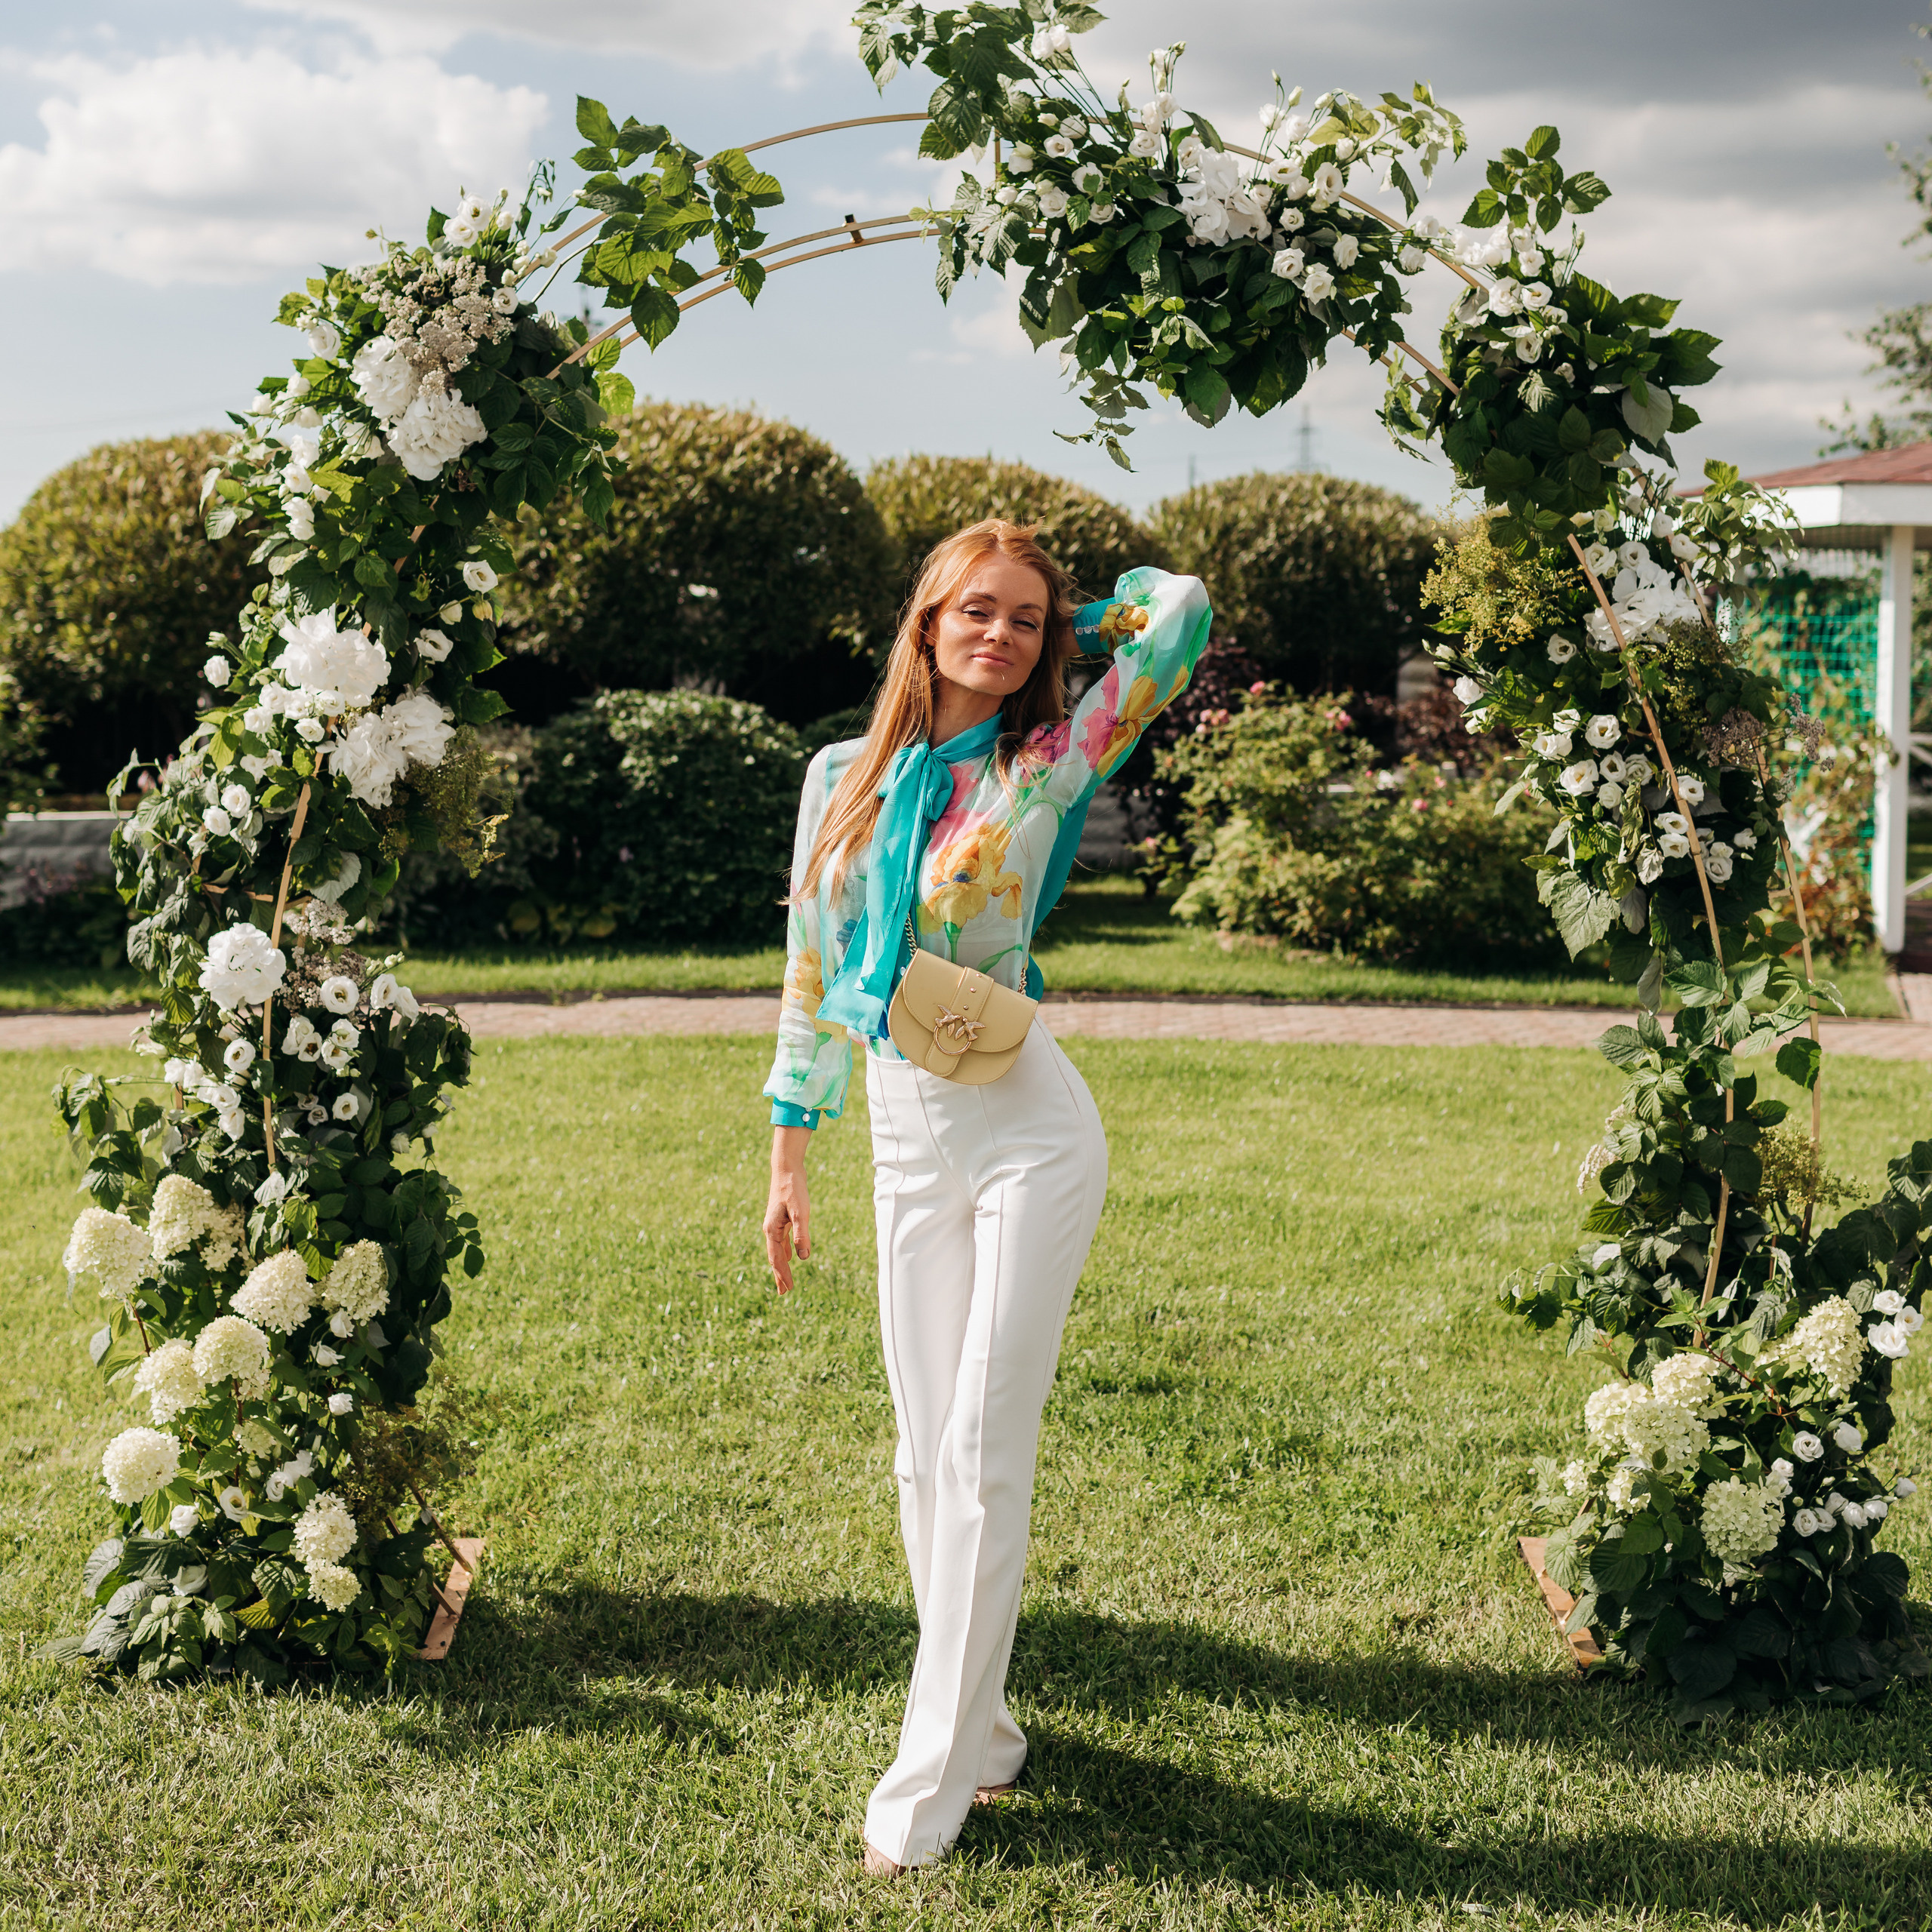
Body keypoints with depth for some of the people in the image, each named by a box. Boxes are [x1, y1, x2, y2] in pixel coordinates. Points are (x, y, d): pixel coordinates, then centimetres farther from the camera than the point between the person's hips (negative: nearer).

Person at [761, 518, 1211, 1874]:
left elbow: (1182, 611, -12)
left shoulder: (1047, 767, -5)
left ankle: (931, 1781, 4)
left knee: (983, 1451, -4)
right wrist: (791, 1156, 12)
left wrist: (1072, 620, 6)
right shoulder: (844, 776, 7)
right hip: (908, 1142, 4)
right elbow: (812, 973, 12)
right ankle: (980, 1727, 24)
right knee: (927, 1456, 9)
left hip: (1029, 1133, -4)